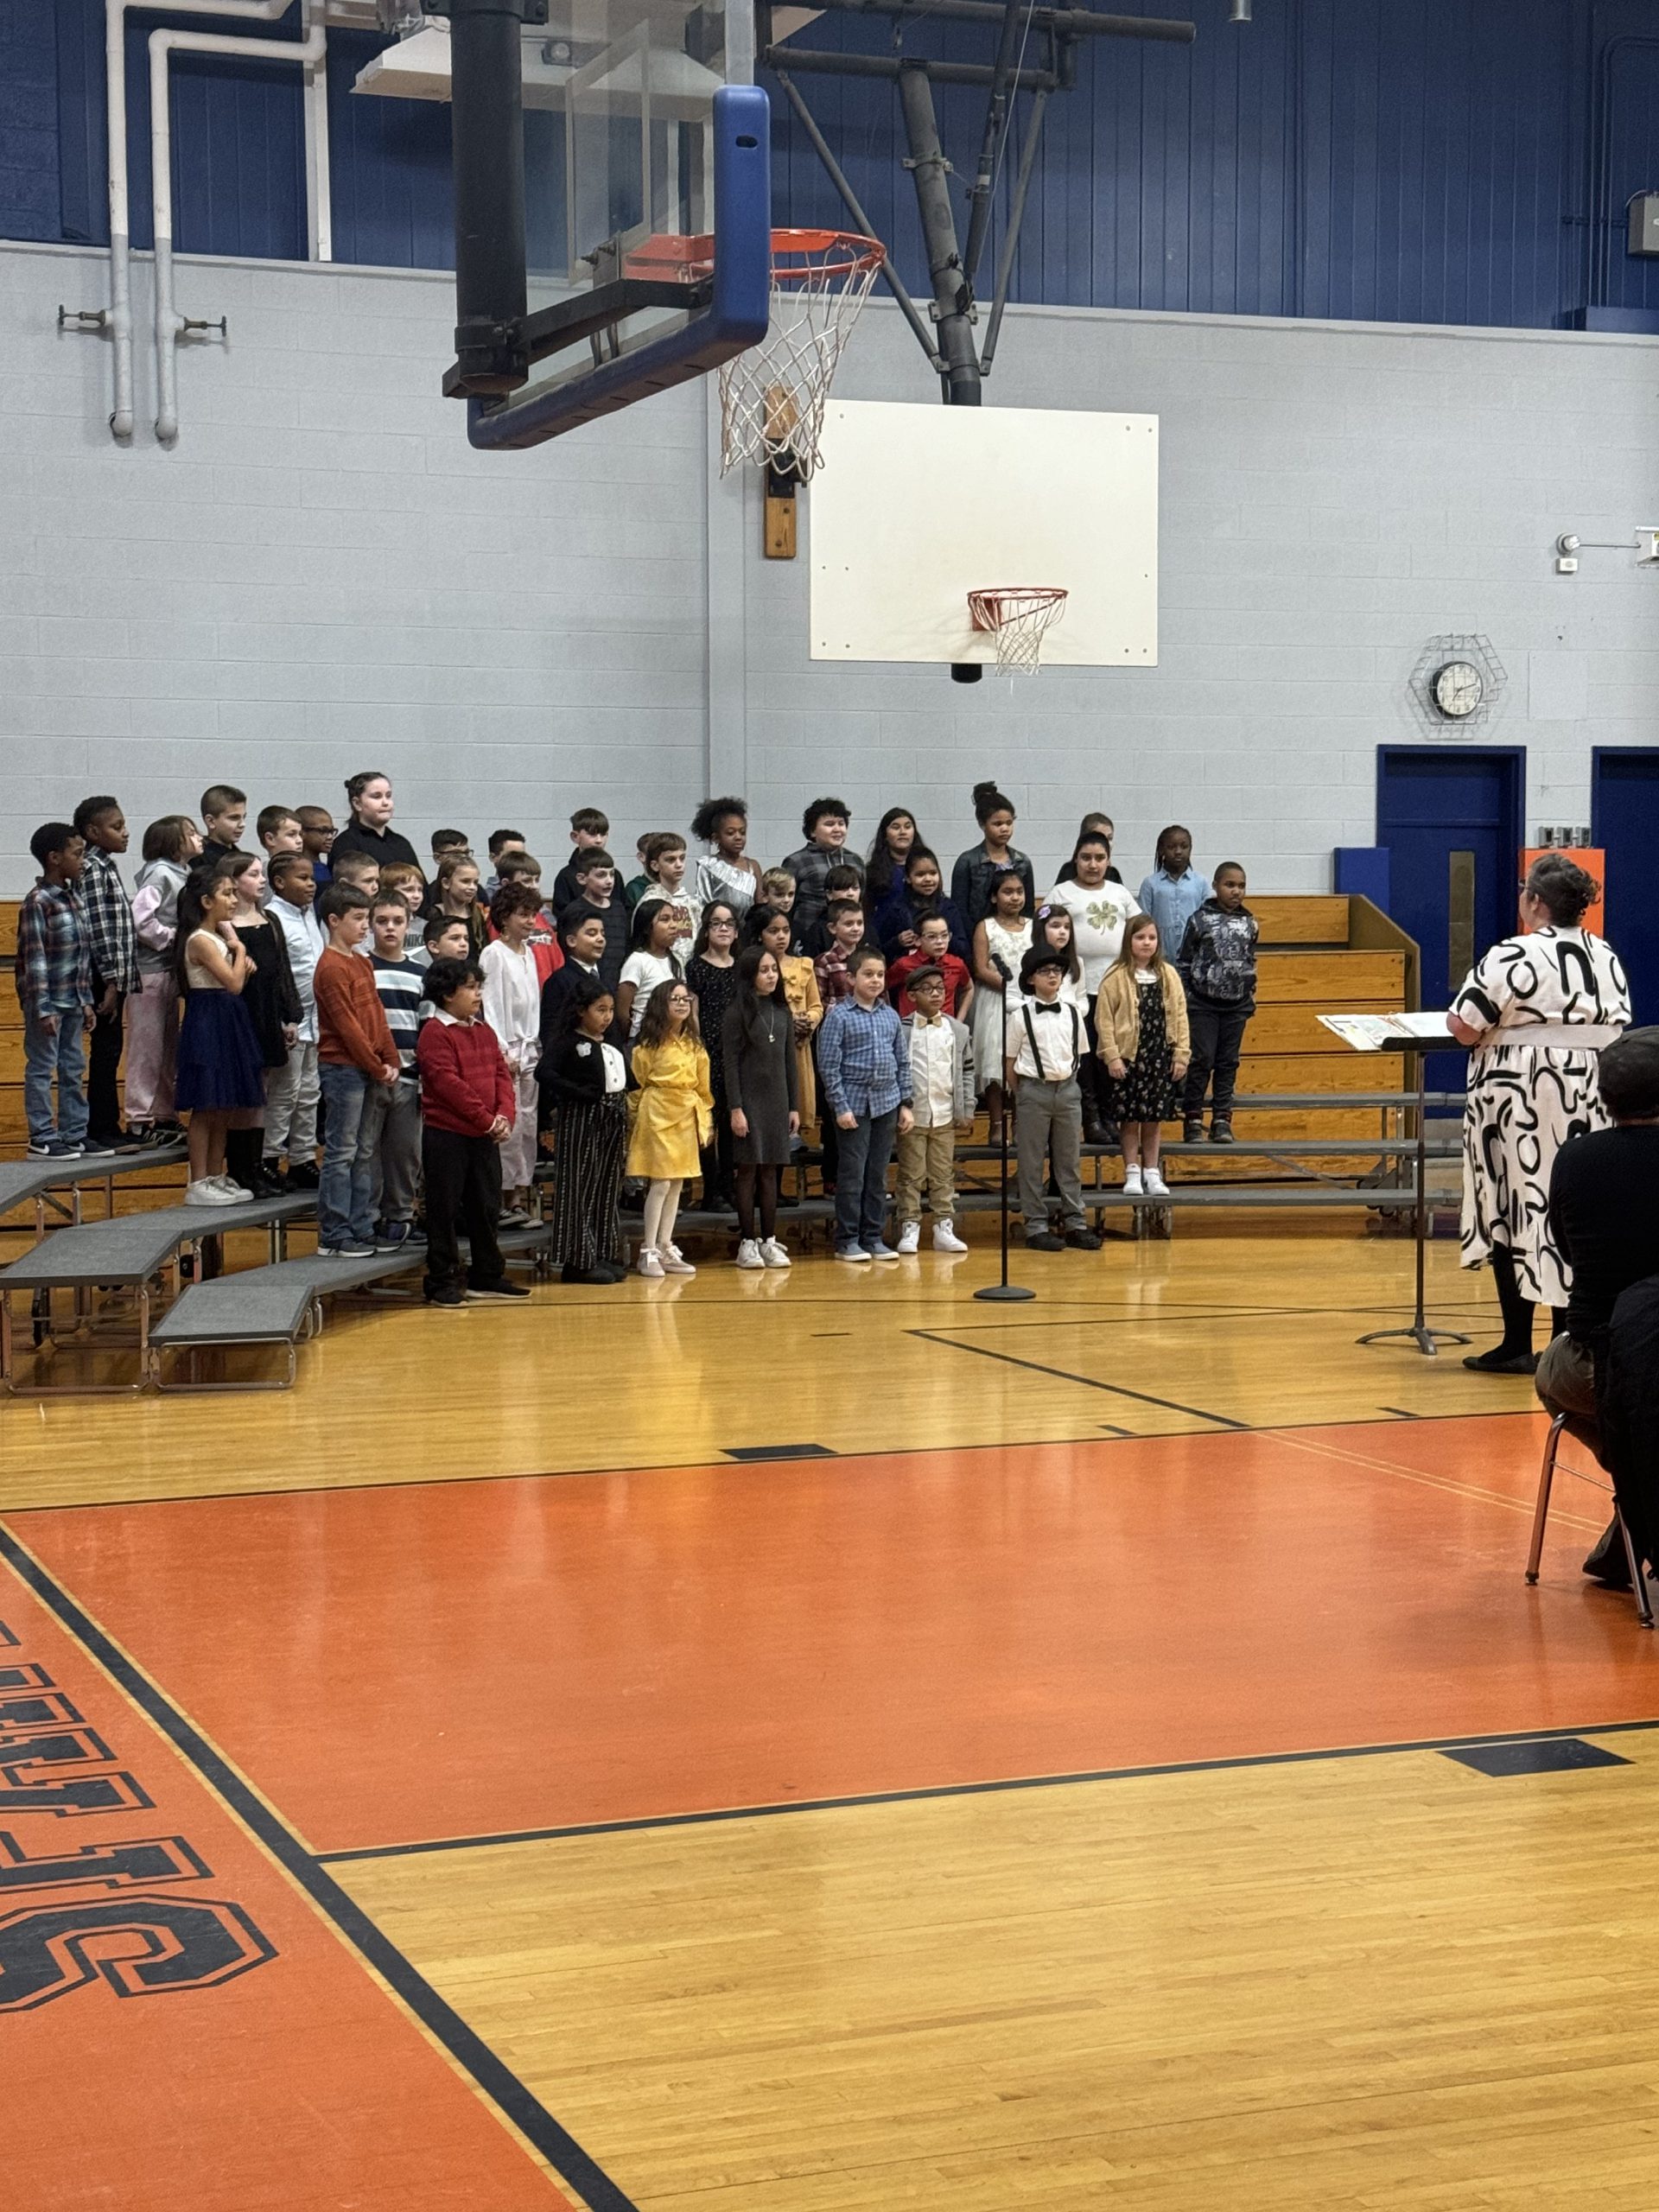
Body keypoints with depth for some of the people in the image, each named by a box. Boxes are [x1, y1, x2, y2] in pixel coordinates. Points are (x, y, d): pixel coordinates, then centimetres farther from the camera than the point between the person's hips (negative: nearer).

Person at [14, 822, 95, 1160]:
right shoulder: (38, 902, -14)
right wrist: (43, 1009, -19)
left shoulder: (73, 897, 10)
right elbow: (35, 959, -17)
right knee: (41, 1069, -1)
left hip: (72, 1001, 8)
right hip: (47, 1000, -8)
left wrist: (86, 1000, 13)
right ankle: (42, 1140, 3)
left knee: (72, 1068, 12)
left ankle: (74, 1134, 20)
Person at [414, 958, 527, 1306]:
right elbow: (449, 1084, -18)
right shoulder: (436, 1034, -11)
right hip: (446, 1135, -7)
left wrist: (504, 1115, -8)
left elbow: (501, 1074, 10)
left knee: (486, 1207, 13)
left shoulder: (484, 1031, 13)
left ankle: (487, 1277, 23)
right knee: (445, 1210, -1)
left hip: (485, 1136, 7)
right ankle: (442, 1282, 5)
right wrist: (487, 1120, -18)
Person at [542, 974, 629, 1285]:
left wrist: (625, 1123, 11)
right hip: (581, 1120, -8)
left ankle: (604, 1255, 17)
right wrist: (584, 1094, -20)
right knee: (580, 1188, -3)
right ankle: (579, 1260, 0)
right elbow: (544, 1073, -21)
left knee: (608, 1188, 10)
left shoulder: (610, 1046, 14)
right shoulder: (567, 1042, -9)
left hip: (612, 1120, 8)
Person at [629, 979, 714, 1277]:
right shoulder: (650, 1044, -7)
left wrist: (705, 1117, 12)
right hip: (659, 1114, -6)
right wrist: (641, 1112, -5)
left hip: (687, 1115, 6)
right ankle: (648, 1252, -3)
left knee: (677, 1184, 9)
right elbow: (639, 1081, -2)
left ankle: (666, 1249, 15)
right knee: (661, 1183, -8)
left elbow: (702, 1085, 14)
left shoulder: (693, 1044, 10)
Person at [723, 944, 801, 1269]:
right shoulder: (738, 1012, -6)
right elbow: (730, 1062, -9)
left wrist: (794, 1106, 10)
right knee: (748, 1169, -1)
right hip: (749, 1099, -5)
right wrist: (735, 1108, -14)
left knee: (771, 1171, 7)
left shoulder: (782, 1011, 10)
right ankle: (747, 1243, 4)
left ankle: (769, 1242, 12)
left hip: (776, 1101, 5)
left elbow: (789, 1061, 13)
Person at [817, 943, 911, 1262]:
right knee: (852, 1175, -2)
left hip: (886, 1104, 5)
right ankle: (847, 1241, 5)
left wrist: (905, 1103, 9)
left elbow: (903, 1062, 14)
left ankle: (874, 1237, 16)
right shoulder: (839, 1016, -6)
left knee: (878, 1175, 9)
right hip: (854, 1104, -5)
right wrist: (841, 1107, -13)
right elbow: (828, 1065, -8)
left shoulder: (890, 1016, 9)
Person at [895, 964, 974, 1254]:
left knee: (943, 1176, 7)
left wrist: (967, 1110, 5)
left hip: (945, 1117, 3)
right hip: (912, 1116, -2)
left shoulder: (958, 1031, 7)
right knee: (911, 1176, 3)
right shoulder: (901, 1030, -2)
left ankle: (944, 1229, 12)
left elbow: (967, 1071, 10)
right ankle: (909, 1230, 7)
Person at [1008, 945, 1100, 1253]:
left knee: (1070, 1161, 8)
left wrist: (1068, 1083, 6)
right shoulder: (1021, 1016, -4)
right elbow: (1009, 1064, -1)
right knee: (1032, 1163, 1)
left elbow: (1078, 1055, 14)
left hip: (1068, 1089, 4)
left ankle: (1074, 1224, 14)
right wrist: (1022, 1096, 0)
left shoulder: (1072, 1014, 7)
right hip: (1034, 1090, -4)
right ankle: (1036, 1227, 7)